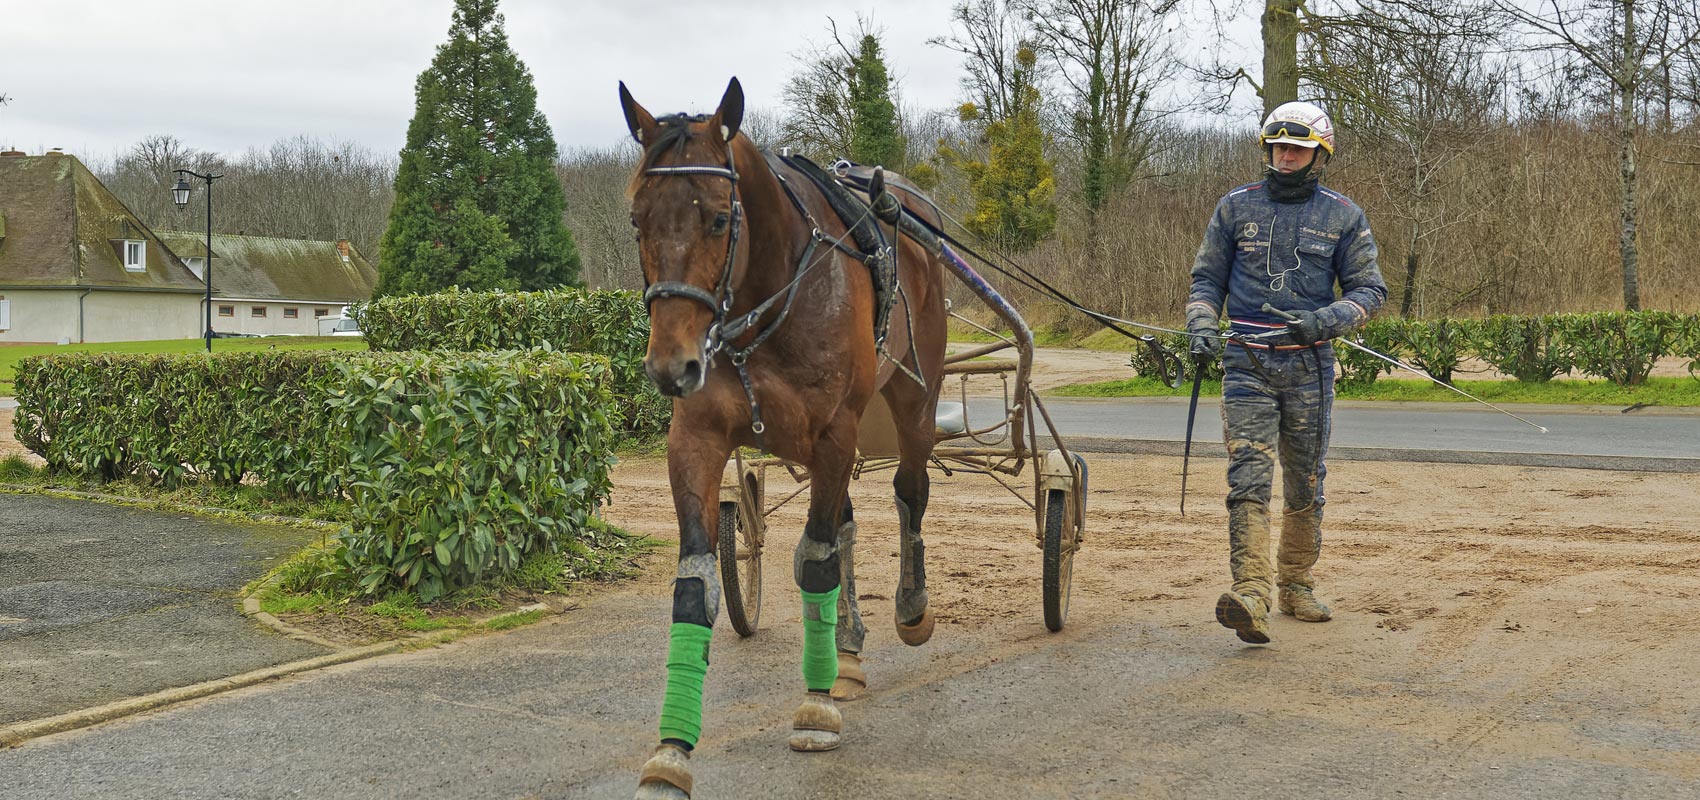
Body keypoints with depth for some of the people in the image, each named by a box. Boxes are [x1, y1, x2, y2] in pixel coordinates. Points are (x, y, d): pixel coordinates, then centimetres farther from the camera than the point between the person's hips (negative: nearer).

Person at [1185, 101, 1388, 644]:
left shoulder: (1343, 216, 5)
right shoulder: (1236, 207, 7)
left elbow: (1370, 289, 5)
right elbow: (1207, 277, 13)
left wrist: (1327, 319, -13)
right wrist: (1201, 327, -4)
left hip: (1309, 366, 1)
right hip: (1247, 363, -1)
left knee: (1306, 483, 10)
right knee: (1249, 475, -14)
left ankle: (1296, 585, 26)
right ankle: (1250, 597, -24)